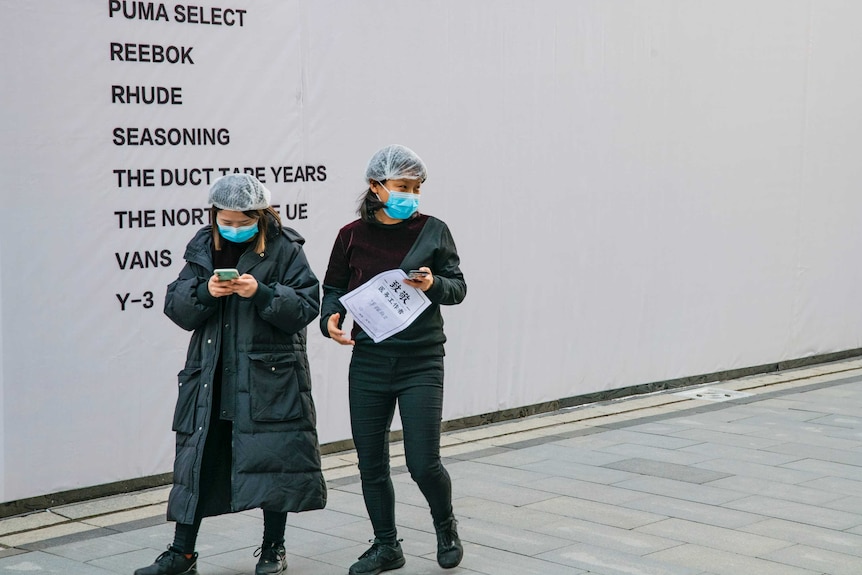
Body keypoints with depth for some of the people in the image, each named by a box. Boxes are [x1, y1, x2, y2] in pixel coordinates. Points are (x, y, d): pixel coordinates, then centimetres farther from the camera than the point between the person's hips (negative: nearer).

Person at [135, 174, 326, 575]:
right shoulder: (202, 248, 7)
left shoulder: (284, 249, -3)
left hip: (270, 376, -3)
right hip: (211, 376, 3)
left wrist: (262, 293, -22)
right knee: (198, 457, 6)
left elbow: (307, 305, -9)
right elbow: (176, 307, 6)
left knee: (273, 459, 2)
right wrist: (204, 292, -14)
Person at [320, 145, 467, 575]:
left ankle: (446, 527, 24)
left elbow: (458, 287, 2)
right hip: (368, 360, 2)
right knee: (371, 463, 8)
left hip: (421, 361, -2)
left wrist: (433, 285, -19)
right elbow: (334, 288, 10)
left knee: (423, 463, -6)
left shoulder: (432, 230, -1)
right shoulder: (352, 236, 3)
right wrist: (331, 318, -11)